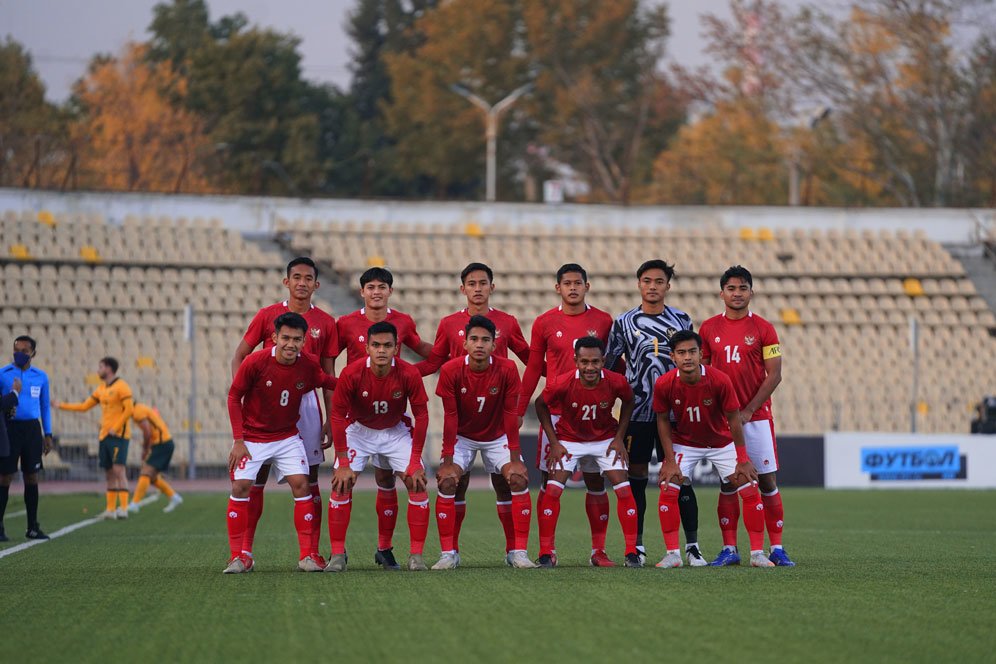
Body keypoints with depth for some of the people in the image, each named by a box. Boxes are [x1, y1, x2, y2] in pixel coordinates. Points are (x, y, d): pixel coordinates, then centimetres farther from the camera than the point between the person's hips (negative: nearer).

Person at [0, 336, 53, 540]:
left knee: (31, 477, 5)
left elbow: (45, 407, 16)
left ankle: (33, 527, 11)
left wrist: (48, 435, 11)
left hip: (32, 429, 3)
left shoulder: (41, 377, 9)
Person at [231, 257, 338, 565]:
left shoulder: (325, 323, 7)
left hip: (306, 401, 1)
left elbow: (328, 375, 9)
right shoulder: (268, 315, 3)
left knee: (309, 478, 2)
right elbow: (239, 357, 7)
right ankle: (244, 550, 1)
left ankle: (312, 553, 5)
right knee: (257, 475, -3)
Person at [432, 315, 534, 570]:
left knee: (519, 480, -17)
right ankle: (449, 554, -10)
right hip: (462, 437, 0)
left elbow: (510, 414, -15)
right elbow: (450, 417, -16)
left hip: (497, 437, 0)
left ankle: (518, 552, -9)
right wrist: (447, 460, -17)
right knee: (448, 482, -19)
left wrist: (515, 458, -15)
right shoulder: (451, 371, -22)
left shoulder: (507, 369, -20)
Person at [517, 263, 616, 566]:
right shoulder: (545, 323, 3)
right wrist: (519, 410, 5)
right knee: (550, 481, -1)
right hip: (556, 413, -1)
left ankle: (599, 550, 6)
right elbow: (533, 369, 8)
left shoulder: (603, 321, 4)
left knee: (596, 481, 2)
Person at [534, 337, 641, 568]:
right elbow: (541, 405, -7)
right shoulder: (561, 384, -28)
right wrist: (554, 442, -10)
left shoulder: (617, 382, -24)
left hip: (605, 440, 1)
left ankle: (632, 552, 1)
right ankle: (546, 553, -4)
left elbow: (628, 402, 0)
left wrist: (619, 437, -5)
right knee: (552, 490, -14)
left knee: (624, 491, -9)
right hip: (569, 440, -1)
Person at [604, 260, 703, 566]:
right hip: (637, 412, 0)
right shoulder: (624, 323, 4)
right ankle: (637, 546, 8)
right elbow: (610, 368, 8)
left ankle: (692, 545, 1)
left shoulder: (682, 320, 7)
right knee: (637, 477, 2)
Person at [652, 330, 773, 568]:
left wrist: (743, 460, -12)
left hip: (721, 442, 0)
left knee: (750, 490, -8)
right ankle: (672, 554, -5)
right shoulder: (664, 384, -23)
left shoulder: (720, 380, -26)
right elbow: (663, 421, -7)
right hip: (684, 443, 0)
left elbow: (734, 419, -15)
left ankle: (758, 553, 3)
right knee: (668, 491, -16)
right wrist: (670, 461, -12)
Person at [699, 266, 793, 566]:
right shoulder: (709, 328, 6)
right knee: (727, 482, 2)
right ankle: (729, 549, 5)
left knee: (767, 480, -2)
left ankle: (776, 548, 2)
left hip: (756, 415, -2)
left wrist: (748, 411, -11)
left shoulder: (763, 329, -1)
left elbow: (774, 375, -4)